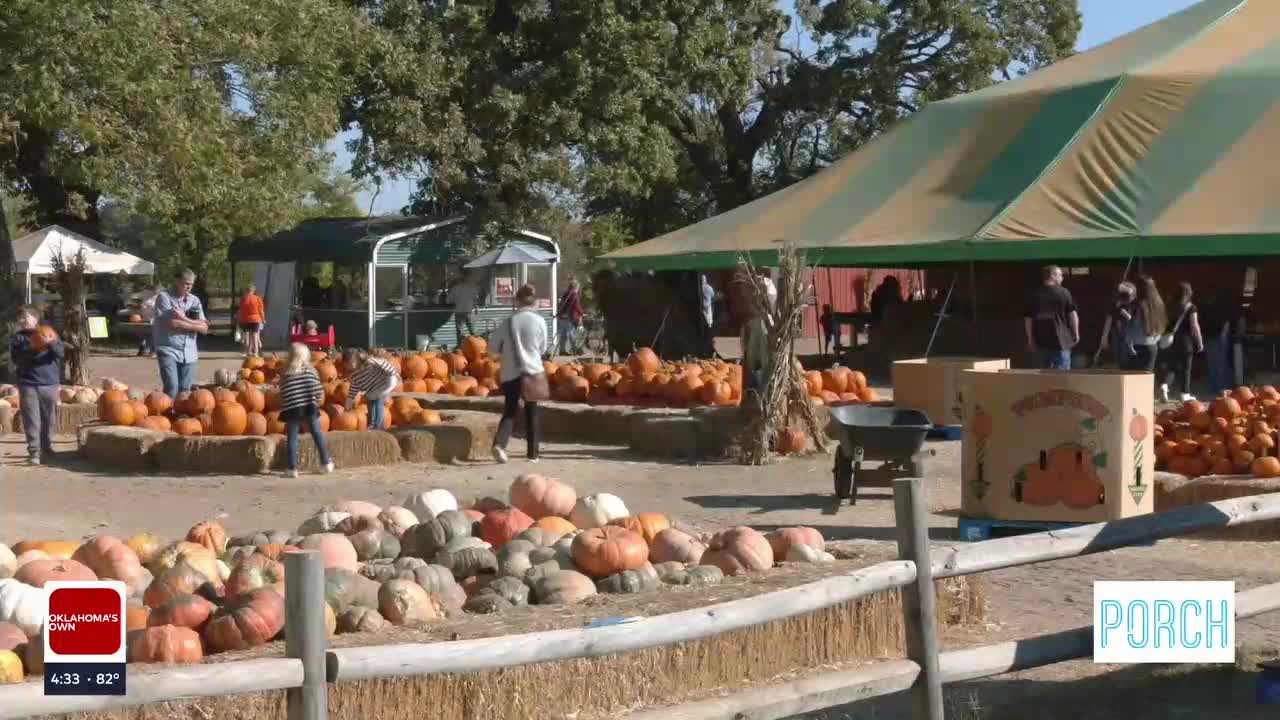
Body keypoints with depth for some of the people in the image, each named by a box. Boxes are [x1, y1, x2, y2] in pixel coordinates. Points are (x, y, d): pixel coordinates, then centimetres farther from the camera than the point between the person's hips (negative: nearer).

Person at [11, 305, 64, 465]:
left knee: (49, 419, 8)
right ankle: (33, 452, -6)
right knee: (31, 420, -7)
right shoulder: (17, 338, 6)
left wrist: (52, 344, -23)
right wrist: (31, 348, -21)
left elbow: (61, 353, -3)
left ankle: (47, 448, 23)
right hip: (28, 385, -1)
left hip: (49, 384, 1)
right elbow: (15, 357, -8)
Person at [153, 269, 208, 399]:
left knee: (186, 390, 4)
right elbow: (172, 323, -14)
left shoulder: (195, 301, 12)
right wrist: (194, 324, -4)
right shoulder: (164, 297, -2)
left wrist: (183, 319, -7)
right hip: (168, 350, -5)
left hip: (189, 352, 5)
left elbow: (204, 328, 3)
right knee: (172, 386, -17)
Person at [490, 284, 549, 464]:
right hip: (532, 371, 0)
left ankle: (499, 443, -16)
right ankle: (532, 453, 16)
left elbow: (492, 349, 1)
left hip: (510, 373, 0)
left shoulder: (508, 322, -4)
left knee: (510, 410, 8)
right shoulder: (539, 321, -6)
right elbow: (543, 348, 3)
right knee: (531, 413, 12)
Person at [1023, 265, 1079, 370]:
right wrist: (1076, 334, 7)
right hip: (1060, 339, -4)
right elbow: (1072, 314, -4)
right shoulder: (1064, 292, -5)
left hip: (1041, 340, 4)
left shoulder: (1034, 295, 5)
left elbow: (1028, 319, 5)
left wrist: (1030, 339, 12)